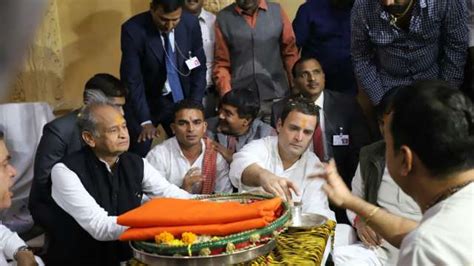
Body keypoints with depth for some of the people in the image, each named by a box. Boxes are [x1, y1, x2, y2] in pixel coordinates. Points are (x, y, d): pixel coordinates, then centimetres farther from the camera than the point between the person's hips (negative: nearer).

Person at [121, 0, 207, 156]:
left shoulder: (190, 23, -12)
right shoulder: (133, 30, -22)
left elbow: (199, 67, -2)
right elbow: (132, 79, -19)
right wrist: (145, 120, -20)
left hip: (179, 98, 3)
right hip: (144, 100, -2)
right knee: (138, 156, -2)